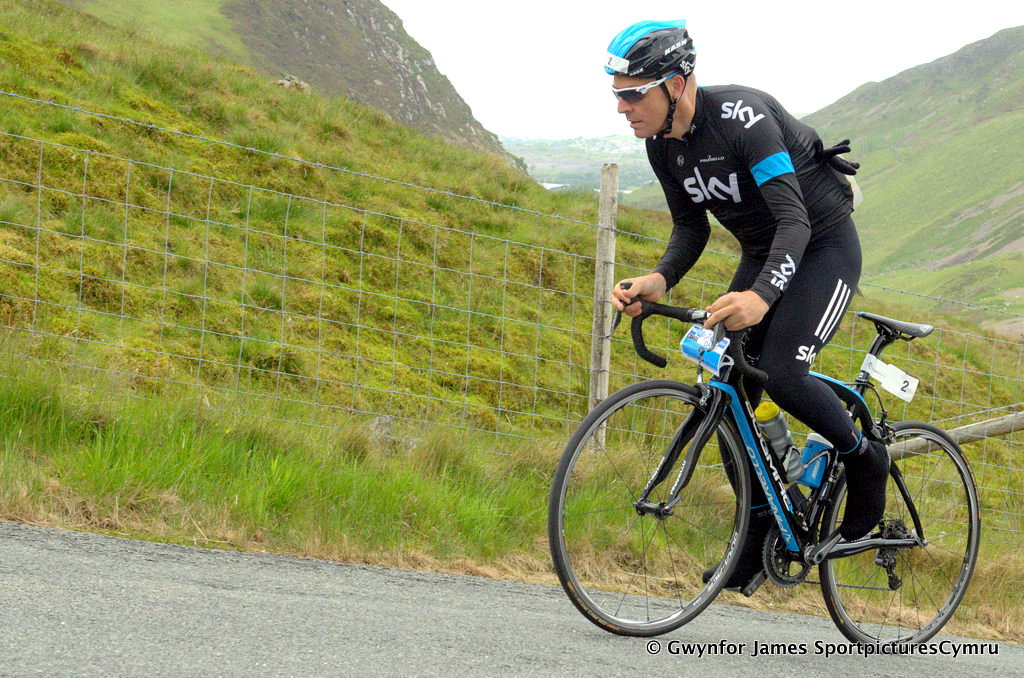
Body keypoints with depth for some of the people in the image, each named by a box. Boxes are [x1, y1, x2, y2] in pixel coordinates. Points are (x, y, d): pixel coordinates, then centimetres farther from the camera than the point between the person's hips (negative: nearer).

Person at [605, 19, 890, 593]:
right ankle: (763, 529, 12)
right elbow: (692, 226, 5)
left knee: (782, 373, -26)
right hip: (762, 254, 8)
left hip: (824, 246, -8)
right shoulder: (663, 145, -7)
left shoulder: (742, 117, -31)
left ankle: (866, 459, 0)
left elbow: (794, 219, -36)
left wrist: (761, 296, -53)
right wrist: (659, 280, -17)